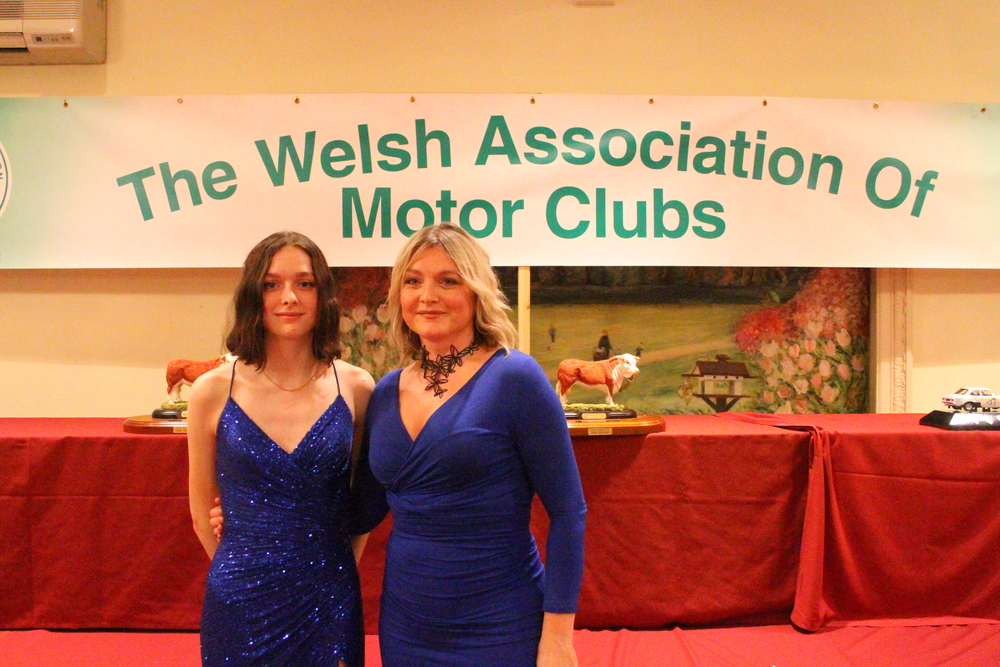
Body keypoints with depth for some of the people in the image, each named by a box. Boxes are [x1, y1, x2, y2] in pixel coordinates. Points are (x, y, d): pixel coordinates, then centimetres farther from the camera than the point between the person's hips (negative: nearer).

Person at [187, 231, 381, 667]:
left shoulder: (356, 389, -4)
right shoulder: (213, 392, -5)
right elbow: (203, 509, 5)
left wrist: (336, 568, 5)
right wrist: (247, 572, 6)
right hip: (242, 605, 0)